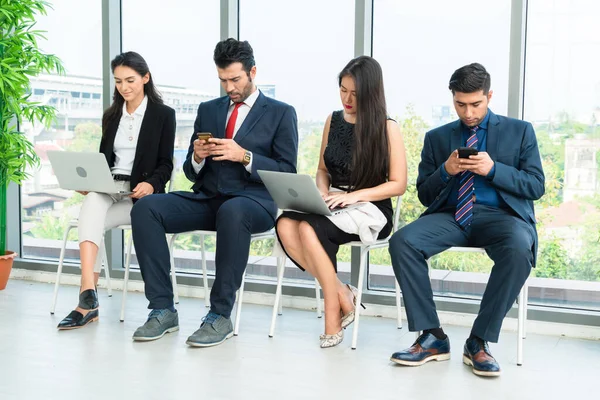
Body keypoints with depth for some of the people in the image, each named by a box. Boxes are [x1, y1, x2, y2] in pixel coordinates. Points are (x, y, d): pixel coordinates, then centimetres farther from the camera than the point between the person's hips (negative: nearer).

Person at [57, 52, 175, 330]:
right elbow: (103, 158, 17)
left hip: (140, 193, -3)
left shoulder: (164, 115, 3)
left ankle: (87, 300, -25)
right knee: (91, 204, -34)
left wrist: (150, 184, -22)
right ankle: (89, 293, -47)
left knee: (90, 220, -30)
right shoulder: (111, 116, 19)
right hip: (108, 188, 3)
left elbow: (165, 164, -1)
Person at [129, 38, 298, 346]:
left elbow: (286, 172, -2)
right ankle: (163, 309, -17)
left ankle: (220, 315, -28)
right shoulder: (208, 110, 19)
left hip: (253, 202, -4)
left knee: (231, 212, -41)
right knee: (145, 208, -20)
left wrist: (244, 156, -16)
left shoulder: (281, 113, 6)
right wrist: (197, 157, -6)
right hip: (206, 199, 5)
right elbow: (191, 172, 18)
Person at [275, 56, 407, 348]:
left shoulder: (387, 128, -3)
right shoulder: (333, 121, 11)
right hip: (334, 205, 5)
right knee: (285, 225, -28)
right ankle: (342, 296, -15)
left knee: (309, 229, -33)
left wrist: (354, 195, -17)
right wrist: (321, 194, -4)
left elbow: (398, 184, -5)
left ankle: (333, 318, -17)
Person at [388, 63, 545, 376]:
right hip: (451, 215, 2)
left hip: (500, 214, -2)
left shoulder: (519, 131, 11)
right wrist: (445, 171, -7)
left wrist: (493, 169, -12)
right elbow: (424, 195, 14)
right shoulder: (437, 137, 16)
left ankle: (479, 341, -21)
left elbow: (536, 186, 4)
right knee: (401, 241, -27)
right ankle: (432, 337, -18)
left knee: (519, 250, -37)